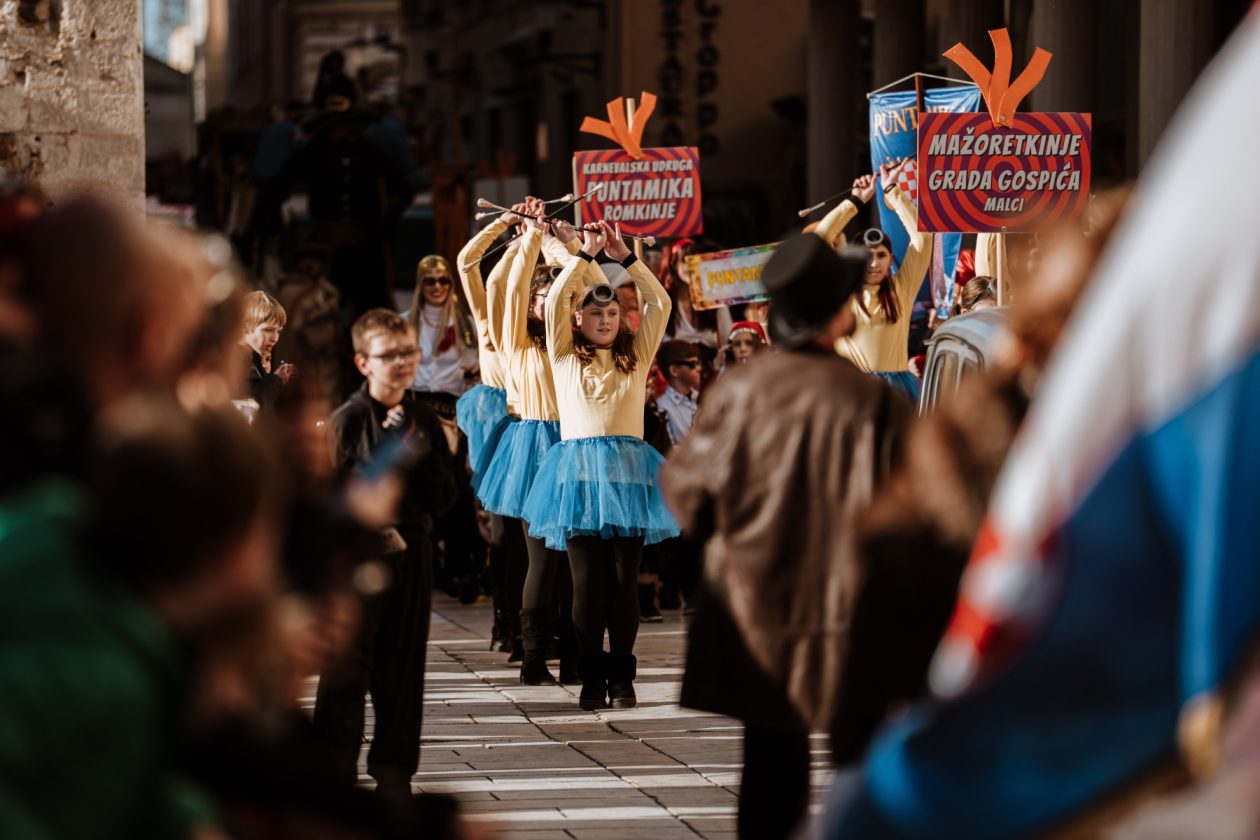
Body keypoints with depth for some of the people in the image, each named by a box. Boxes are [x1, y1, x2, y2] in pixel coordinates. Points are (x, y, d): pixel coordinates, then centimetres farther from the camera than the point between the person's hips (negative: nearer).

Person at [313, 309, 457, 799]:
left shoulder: (424, 423, 9)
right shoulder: (347, 421, -5)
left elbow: (443, 497, 3)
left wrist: (416, 454, -8)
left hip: (410, 551, 4)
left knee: (402, 667, 8)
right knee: (347, 667, -5)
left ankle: (393, 768, 17)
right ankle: (335, 770, 2)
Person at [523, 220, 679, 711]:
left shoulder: (635, 357, 14)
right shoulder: (565, 357, 11)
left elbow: (660, 303, 8)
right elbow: (555, 300, 0)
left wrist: (624, 258, 4)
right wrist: (586, 254, 2)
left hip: (627, 468, 1)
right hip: (579, 469, -1)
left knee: (624, 579, 1)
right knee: (587, 581, -3)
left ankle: (621, 676, 6)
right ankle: (592, 678, 2)